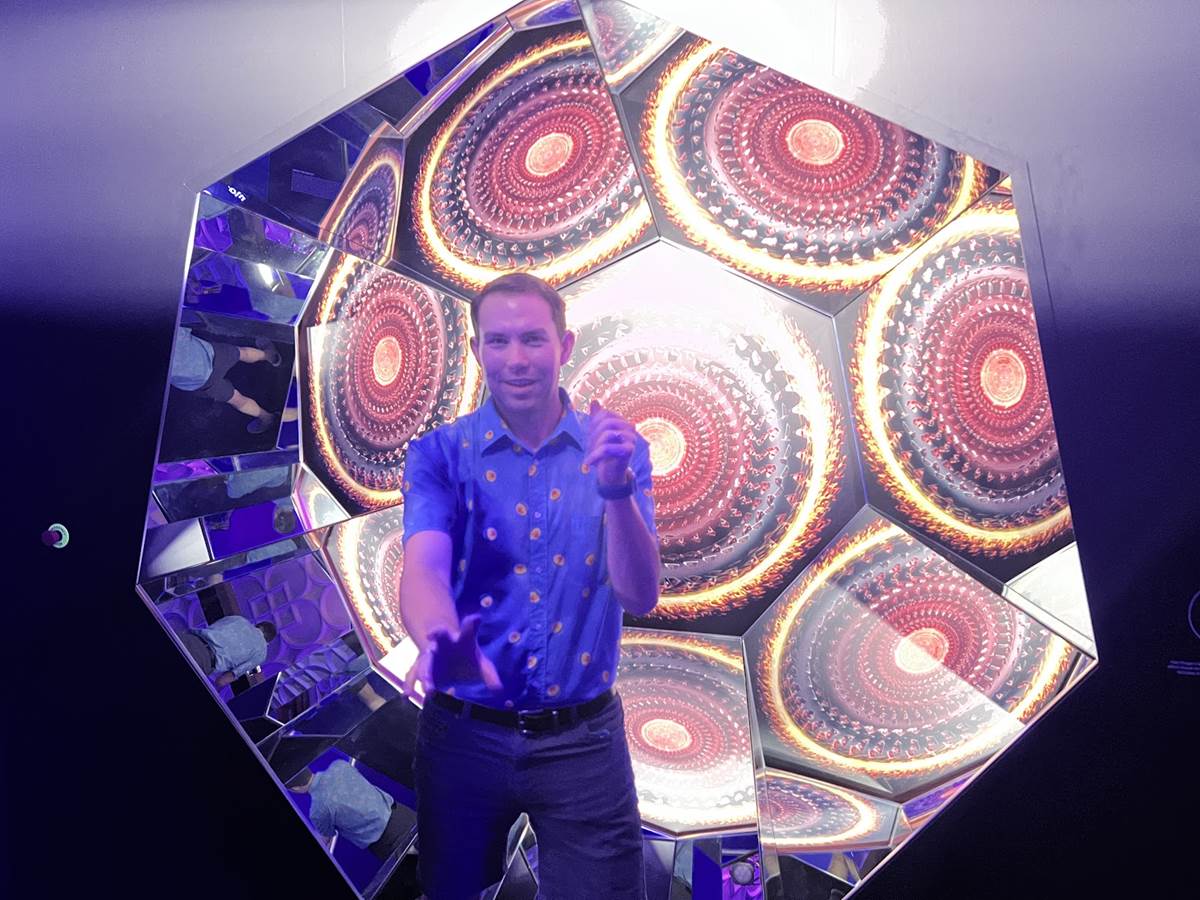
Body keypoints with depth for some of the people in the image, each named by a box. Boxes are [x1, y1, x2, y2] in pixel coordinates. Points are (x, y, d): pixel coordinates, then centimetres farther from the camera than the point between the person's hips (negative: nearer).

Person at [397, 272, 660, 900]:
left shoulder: (617, 450, -5)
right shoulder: (440, 454, -7)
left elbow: (639, 596, -14)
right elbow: (423, 569, -22)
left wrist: (617, 490, -31)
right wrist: (441, 644, -45)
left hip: (583, 738, 0)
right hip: (465, 734, 1)